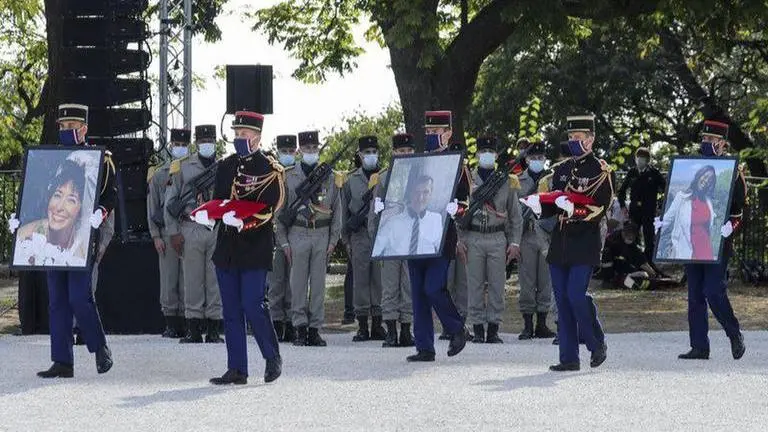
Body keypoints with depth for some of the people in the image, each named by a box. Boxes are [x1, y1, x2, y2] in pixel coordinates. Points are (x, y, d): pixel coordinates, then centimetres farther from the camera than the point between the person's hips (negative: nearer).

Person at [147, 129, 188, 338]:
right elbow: (152, 207, 9)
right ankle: (171, 323, 2)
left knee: (187, 281, 0)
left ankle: (185, 324, 3)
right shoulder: (159, 174, 10)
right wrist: (156, 236, 0)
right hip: (167, 233, 0)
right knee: (168, 280, -2)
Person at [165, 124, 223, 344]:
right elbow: (170, 201, 6)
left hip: (219, 231, 1)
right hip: (191, 229, -1)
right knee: (192, 279, -1)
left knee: (216, 280, 0)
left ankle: (214, 329, 4)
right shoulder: (182, 167, 8)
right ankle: (193, 329, 3)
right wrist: (173, 232, -2)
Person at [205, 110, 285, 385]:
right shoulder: (225, 166, 15)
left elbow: (268, 209, -11)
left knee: (253, 305, -10)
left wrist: (243, 221, -27)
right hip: (226, 249, 6)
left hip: (255, 249, -6)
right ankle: (236, 370, 8)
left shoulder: (270, 170, -4)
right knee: (231, 311, 5)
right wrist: (208, 214, -4)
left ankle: (273, 357, 11)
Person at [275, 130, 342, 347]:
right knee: (298, 283, -2)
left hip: (322, 235, 1)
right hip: (297, 234, -1)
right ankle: (300, 329, 0)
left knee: (319, 282, 2)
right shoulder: (289, 178, 5)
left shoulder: (330, 178, 9)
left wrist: (333, 240, 2)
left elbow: (337, 211, 10)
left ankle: (315, 329, 5)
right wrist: (283, 241, -1)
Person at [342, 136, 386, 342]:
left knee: (380, 279, 0)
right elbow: (346, 211, 11)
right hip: (360, 235, 0)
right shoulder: (351, 180, 9)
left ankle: (377, 325, 6)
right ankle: (362, 326, 3)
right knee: (360, 279, -1)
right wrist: (347, 239, 6)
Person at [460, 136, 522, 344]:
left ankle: (493, 329, 7)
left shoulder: (507, 182, 8)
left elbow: (515, 216, 9)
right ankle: (478, 329, 5)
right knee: (475, 285, 0)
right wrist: (459, 241, -3)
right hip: (473, 238, -1)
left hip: (498, 239, 1)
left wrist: (515, 243, 1)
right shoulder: (466, 180, 5)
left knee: (497, 286, 1)